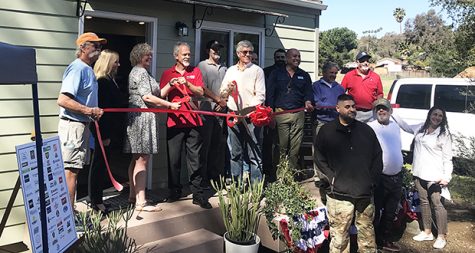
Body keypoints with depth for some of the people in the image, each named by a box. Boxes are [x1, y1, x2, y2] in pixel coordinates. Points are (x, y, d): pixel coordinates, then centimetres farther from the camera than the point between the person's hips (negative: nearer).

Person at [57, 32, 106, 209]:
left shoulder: (88, 69, 16)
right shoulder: (77, 68, -14)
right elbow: (63, 100, -23)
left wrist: (95, 112, 8)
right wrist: (90, 111, -21)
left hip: (82, 125, 10)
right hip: (73, 126, -10)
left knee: (74, 170, 14)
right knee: (71, 171, -6)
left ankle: (70, 212, 24)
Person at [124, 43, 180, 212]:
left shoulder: (139, 72, 24)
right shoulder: (140, 72, -8)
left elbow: (158, 94, 19)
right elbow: (147, 97, -17)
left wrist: (171, 84, 8)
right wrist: (170, 105, -14)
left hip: (138, 119, 11)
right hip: (143, 117, -11)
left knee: (137, 159, 14)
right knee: (142, 160, -9)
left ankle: (133, 195, 23)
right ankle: (141, 202, -6)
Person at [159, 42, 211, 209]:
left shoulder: (195, 71, 12)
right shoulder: (168, 74, 11)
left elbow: (201, 92, 1)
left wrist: (187, 83, -14)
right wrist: (170, 85, -12)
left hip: (193, 120, 0)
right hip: (175, 120, 0)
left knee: (195, 158, 2)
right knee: (174, 158, 4)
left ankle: (197, 194, 7)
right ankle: (174, 191, 19)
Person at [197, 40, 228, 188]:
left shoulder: (224, 68, 19)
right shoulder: (203, 66, 3)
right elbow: (203, 88, -6)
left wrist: (224, 102, -3)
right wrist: (219, 99, -6)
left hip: (221, 109, 5)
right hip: (207, 108, -5)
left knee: (220, 143, 6)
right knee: (205, 143, -4)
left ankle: (217, 176, 14)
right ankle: (203, 178, 1)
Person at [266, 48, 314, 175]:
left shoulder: (304, 75, 17)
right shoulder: (276, 74, 9)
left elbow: (308, 92, 11)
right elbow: (270, 93, 3)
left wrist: (308, 102, -13)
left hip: (298, 114, 2)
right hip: (280, 113, -2)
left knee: (296, 146, 0)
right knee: (282, 145, -2)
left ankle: (293, 170, 8)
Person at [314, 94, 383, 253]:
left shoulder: (366, 130, 12)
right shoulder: (326, 131, 3)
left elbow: (378, 156, 16)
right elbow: (319, 158, 2)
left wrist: (372, 180, 7)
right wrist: (331, 178, -6)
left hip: (365, 194, 3)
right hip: (339, 194, -3)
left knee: (367, 235, 10)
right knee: (339, 239, -1)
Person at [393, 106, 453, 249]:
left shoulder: (444, 134, -4)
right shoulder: (420, 128, 9)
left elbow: (447, 157, -6)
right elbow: (405, 126, 27)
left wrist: (447, 176, -14)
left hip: (434, 176, -5)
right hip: (419, 173, 5)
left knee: (437, 204, -5)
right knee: (424, 202, 14)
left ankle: (442, 237, 6)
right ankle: (427, 232, 26)